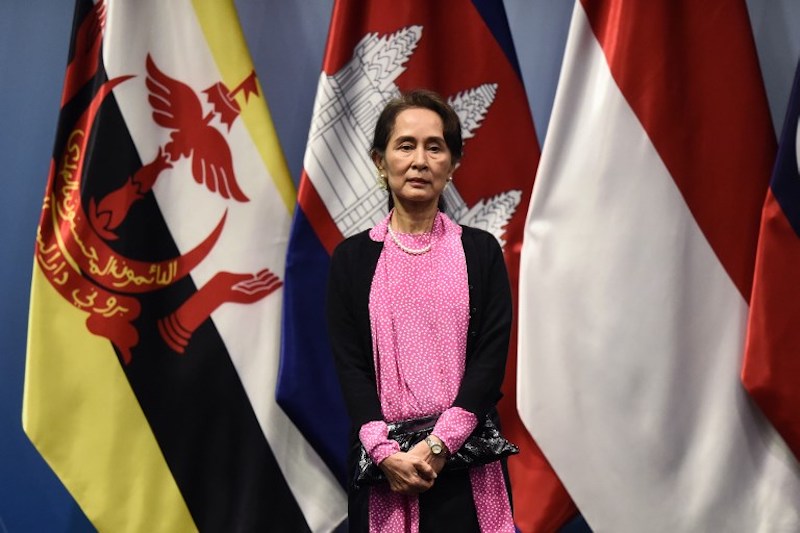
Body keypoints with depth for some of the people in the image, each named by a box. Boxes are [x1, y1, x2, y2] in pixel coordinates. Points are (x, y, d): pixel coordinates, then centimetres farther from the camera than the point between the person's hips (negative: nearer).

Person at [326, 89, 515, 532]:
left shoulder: (481, 251, 4)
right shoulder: (352, 258, 4)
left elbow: (492, 356, -4)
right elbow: (349, 365, -2)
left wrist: (438, 445, -14)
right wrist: (385, 452, -15)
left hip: (463, 456, 0)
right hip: (383, 460, 0)